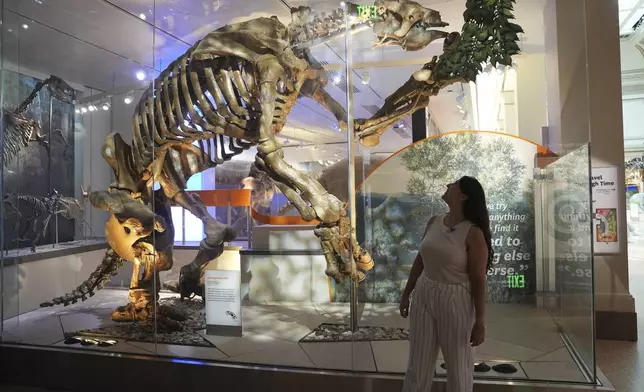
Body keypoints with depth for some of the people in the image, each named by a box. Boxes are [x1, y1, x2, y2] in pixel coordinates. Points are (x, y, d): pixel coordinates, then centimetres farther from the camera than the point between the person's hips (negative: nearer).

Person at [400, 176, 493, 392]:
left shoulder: (473, 233, -16)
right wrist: (406, 294, 15)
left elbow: (478, 280, -13)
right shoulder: (434, 222, 1)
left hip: (456, 301, -5)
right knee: (418, 363, 16)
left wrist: (480, 321, -11)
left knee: (458, 366, 14)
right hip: (424, 295, 5)